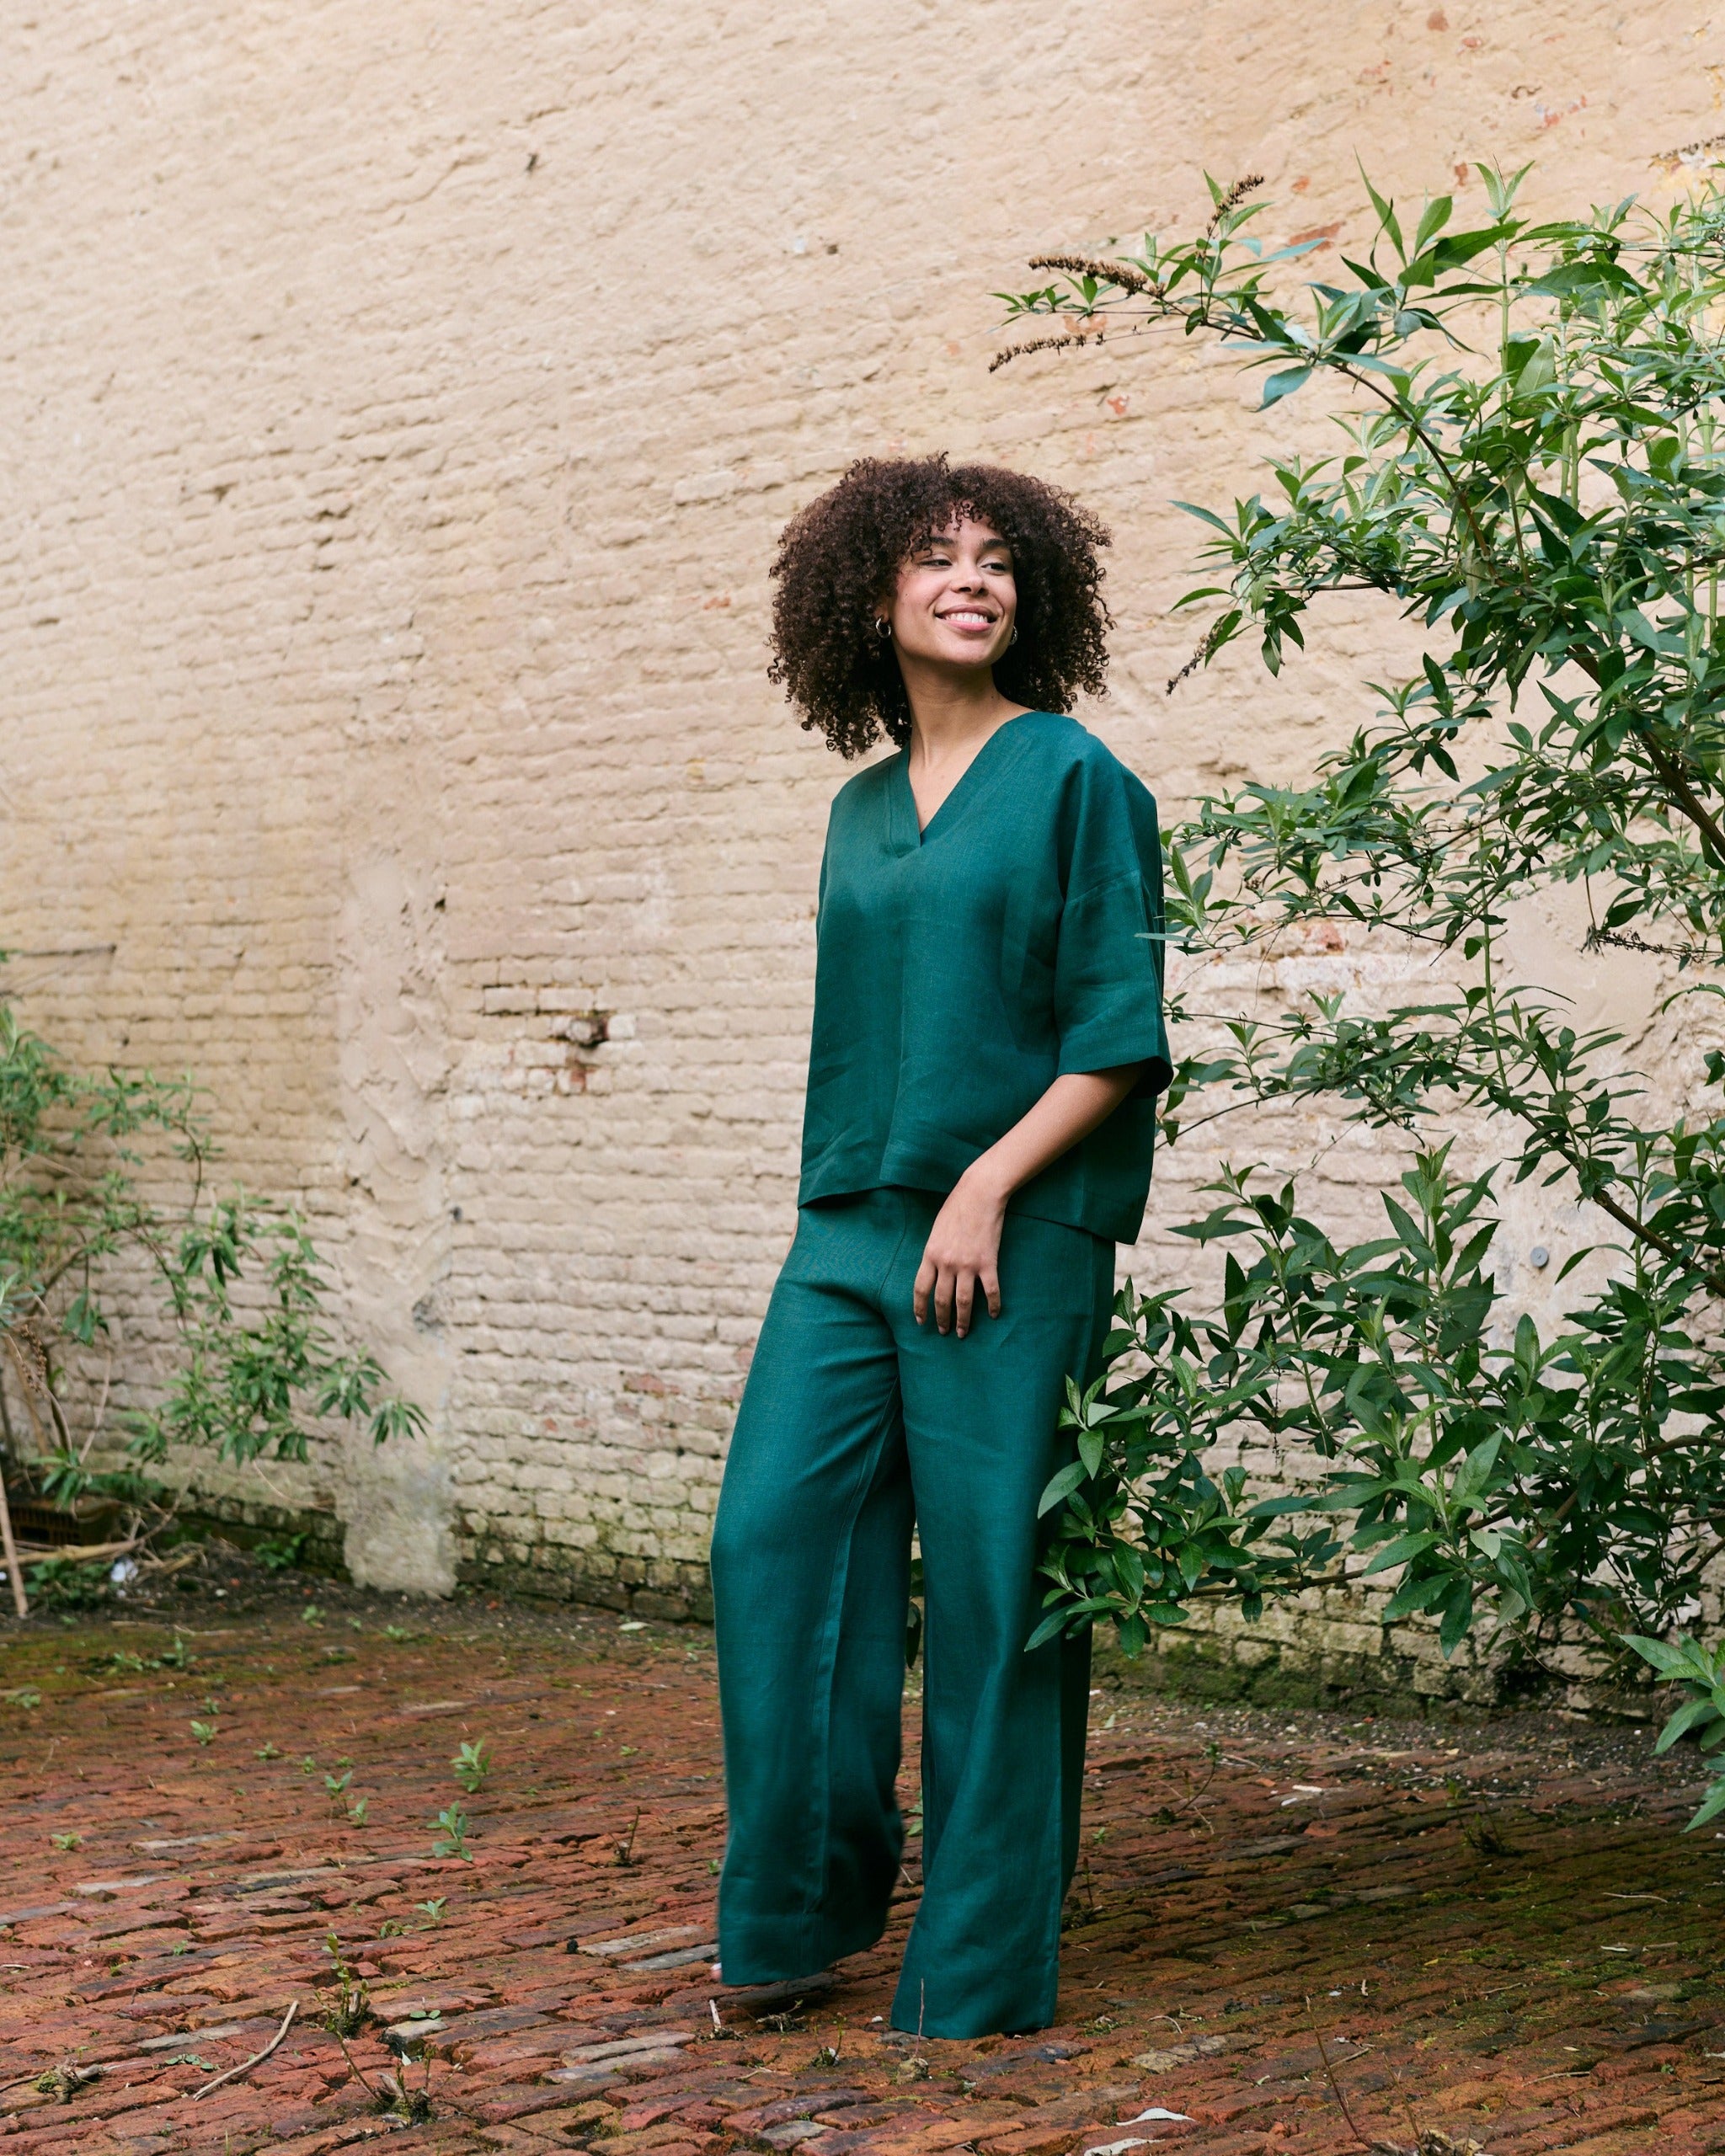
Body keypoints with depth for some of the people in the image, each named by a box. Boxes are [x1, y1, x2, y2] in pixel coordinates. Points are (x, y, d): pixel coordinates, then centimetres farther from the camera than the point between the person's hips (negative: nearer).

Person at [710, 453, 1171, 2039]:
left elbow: (1122, 1035, -7)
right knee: (777, 1536, -1)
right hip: (847, 1233, 6)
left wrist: (986, 1191, -15)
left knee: (994, 1580, -2)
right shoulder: (861, 810, 15)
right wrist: (845, 1209, 16)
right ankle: (807, 1897, 14)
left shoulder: (1077, 780, -1)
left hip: (1018, 1239, -6)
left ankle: (986, 1971, 9)